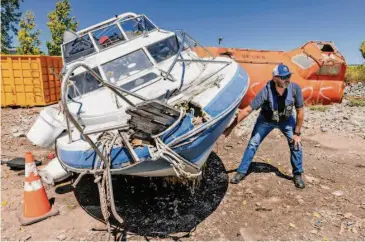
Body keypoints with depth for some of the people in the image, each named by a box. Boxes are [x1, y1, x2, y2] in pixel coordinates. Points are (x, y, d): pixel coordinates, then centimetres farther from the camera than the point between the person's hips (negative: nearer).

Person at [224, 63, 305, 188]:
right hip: (266, 120, -1)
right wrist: (230, 127, -32)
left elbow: (300, 111, -17)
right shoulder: (266, 91, -34)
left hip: (286, 120, 2)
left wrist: (297, 133, -16)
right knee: (252, 143, -3)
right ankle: (241, 171, 11)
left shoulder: (295, 88, -29)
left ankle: (297, 175, 14)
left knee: (296, 144, -8)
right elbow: (247, 110, -32)